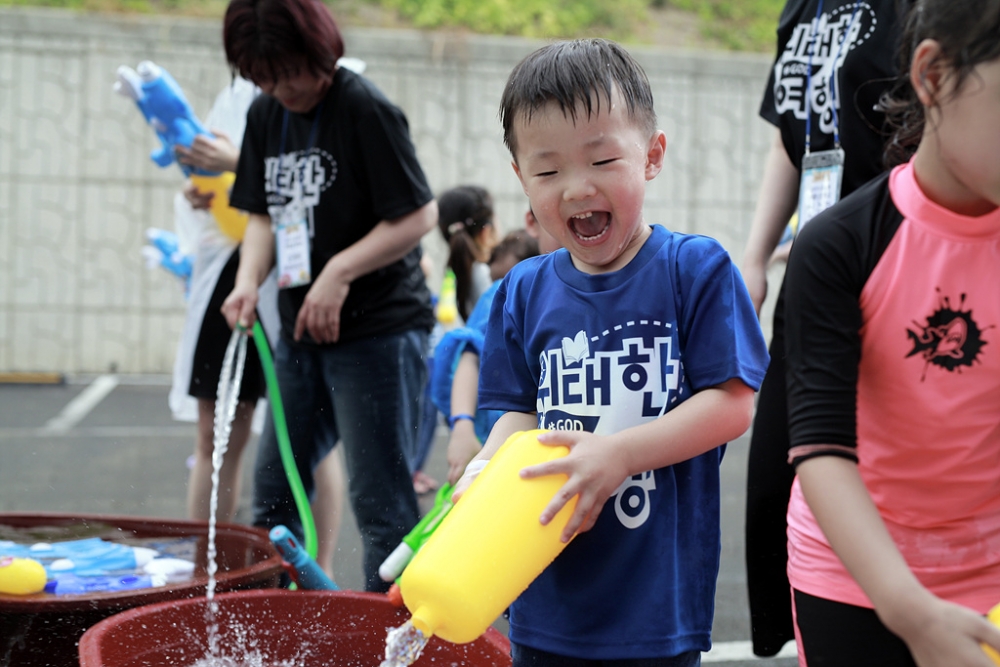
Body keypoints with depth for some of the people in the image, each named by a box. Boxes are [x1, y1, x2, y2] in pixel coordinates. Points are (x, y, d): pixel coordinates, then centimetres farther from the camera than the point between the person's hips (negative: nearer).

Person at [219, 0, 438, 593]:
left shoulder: (365, 109, -14)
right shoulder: (266, 114, 9)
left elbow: (420, 215, -16)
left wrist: (340, 272, -20)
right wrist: (250, 279, -3)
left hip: (380, 328, -8)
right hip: (301, 330, 8)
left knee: (380, 499, -3)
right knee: (275, 486, 15)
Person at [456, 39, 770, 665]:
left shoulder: (696, 269, -7)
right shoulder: (525, 291, 6)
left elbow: (733, 402, -11)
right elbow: (521, 413, 8)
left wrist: (618, 454, -20)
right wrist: (484, 468, -13)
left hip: (659, 587, -4)